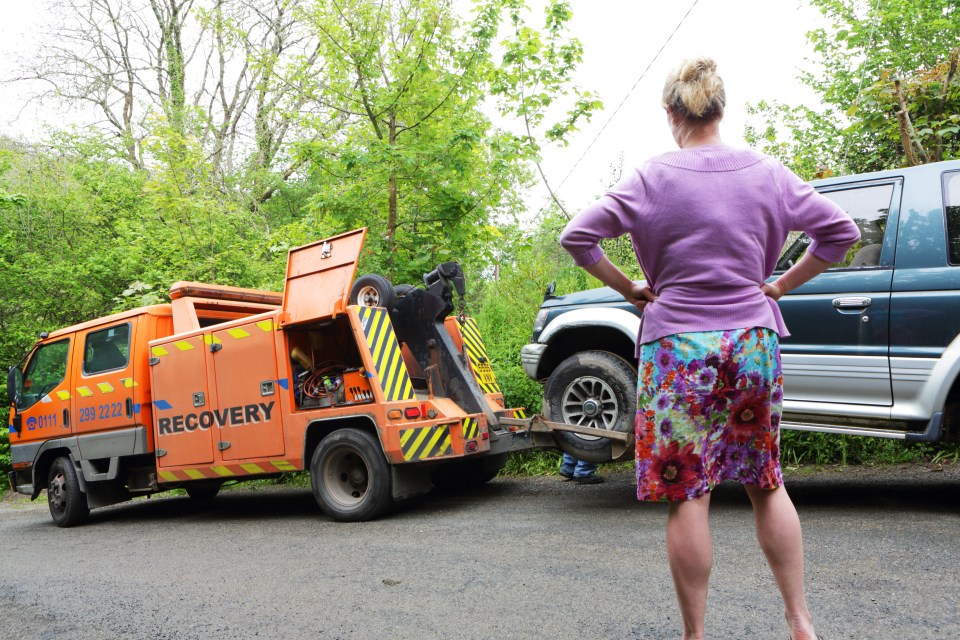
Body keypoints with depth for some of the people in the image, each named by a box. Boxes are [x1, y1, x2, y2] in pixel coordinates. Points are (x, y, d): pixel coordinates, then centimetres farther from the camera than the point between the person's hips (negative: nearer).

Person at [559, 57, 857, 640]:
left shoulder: (652, 179, -5)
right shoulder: (768, 173, 4)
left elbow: (576, 237, -9)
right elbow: (841, 232, 8)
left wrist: (627, 287, 2)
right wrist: (780, 286, 11)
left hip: (678, 349, -3)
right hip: (755, 342, 4)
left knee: (686, 494, 3)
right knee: (767, 483, 17)